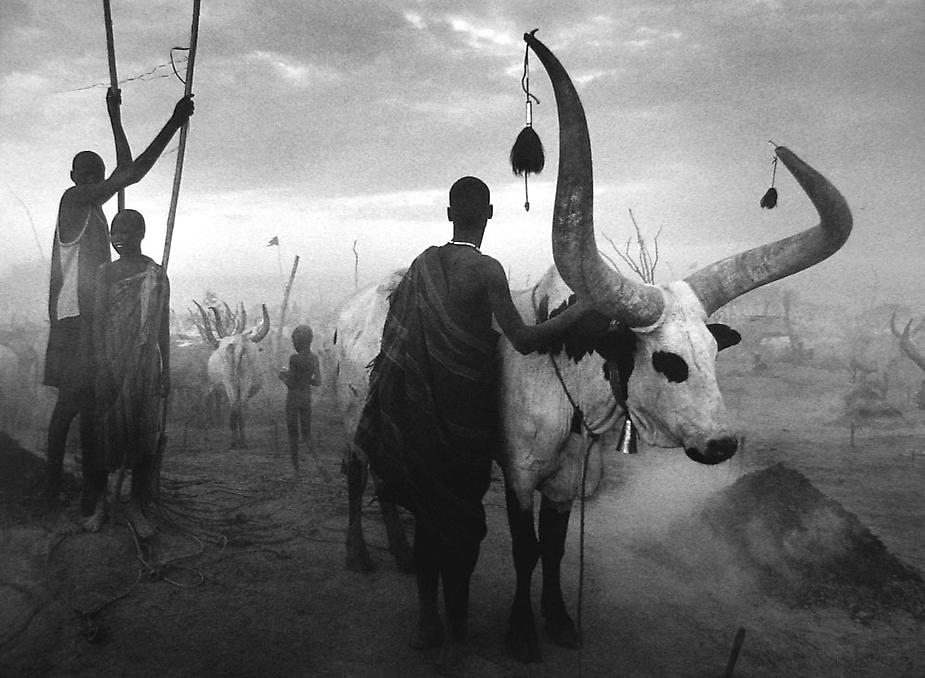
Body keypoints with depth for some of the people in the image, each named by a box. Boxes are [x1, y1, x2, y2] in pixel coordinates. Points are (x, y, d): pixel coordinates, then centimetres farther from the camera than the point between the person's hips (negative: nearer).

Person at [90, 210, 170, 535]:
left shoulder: (157, 275, 4)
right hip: (110, 363, 0)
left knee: (144, 432, 1)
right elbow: (97, 320, -1)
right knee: (106, 430, 3)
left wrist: (166, 370, 5)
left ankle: (137, 505, 11)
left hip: (145, 364, 0)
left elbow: (163, 326, 7)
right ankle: (99, 502, 16)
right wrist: (101, 365, -10)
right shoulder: (106, 272, 3)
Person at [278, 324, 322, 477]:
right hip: (307, 399, 5)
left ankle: (296, 469, 11)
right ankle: (316, 459, -10)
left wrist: (283, 377, 6)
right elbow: (318, 382, 5)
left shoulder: (294, 358, -17)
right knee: (307, 434, 14)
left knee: (293, 435, 8)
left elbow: (291, 384, -16)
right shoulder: (314, 358, 1)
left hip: (293, 398, -5)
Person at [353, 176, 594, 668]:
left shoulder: (423, 263, 4)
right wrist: (584, 305, -12)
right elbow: (524, 341, -18)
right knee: (461, 517, 6)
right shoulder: (487, 271, -13)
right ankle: (454, 635, 16)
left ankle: (428, 622, 26)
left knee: (427, 512, 17)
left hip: (418, 412, 5)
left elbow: (397, 326, 10)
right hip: (467, 412, -5)